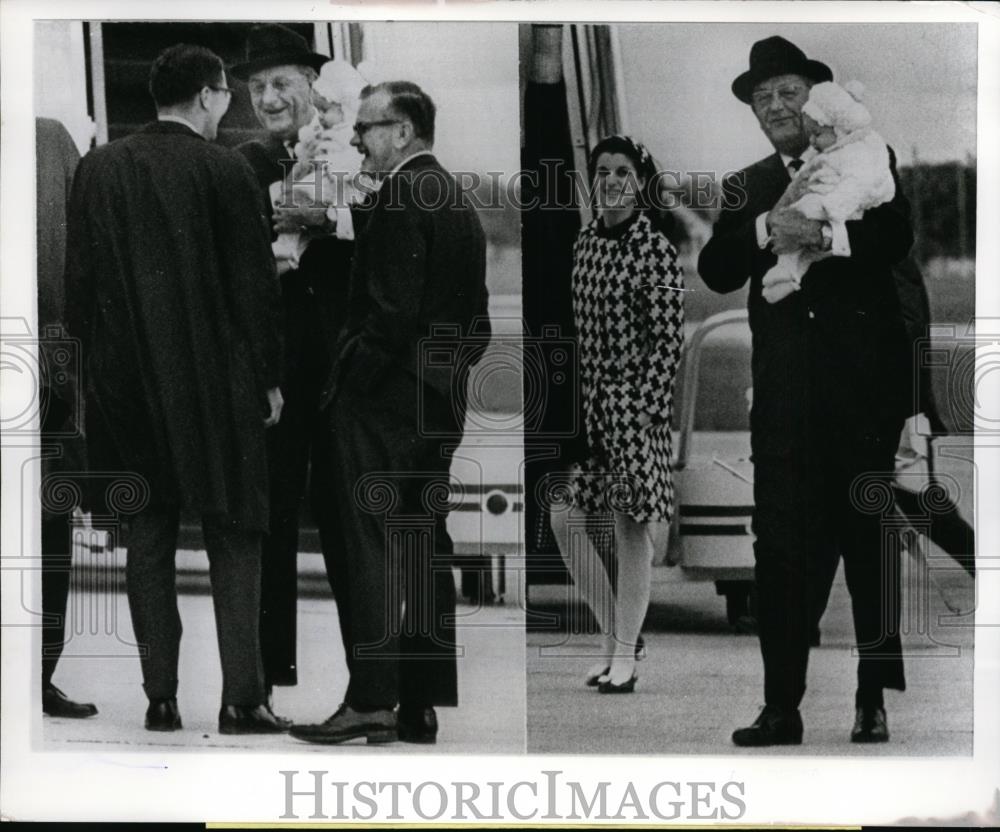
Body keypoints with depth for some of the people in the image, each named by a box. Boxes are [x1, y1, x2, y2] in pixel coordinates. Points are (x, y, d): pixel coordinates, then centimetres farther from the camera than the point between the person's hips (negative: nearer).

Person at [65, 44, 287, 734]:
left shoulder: (99, 169, 3)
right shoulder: (225, 171, -9)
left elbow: (80, 280, 6)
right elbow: (255, 283, -7)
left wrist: (97, 364, 14)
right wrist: (269, 378, 1)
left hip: (127, 385, 3)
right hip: (217, 385, -3)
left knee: (148, 539, 9)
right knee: (233, 538, 4)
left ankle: (160, 698, 9)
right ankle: (241, 698, -1)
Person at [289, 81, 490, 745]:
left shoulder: (401, 198, -12)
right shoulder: (460, 202, 16)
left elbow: (393, 310, -20)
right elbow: (478, 320, 18)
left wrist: (346, 385, -13)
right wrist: (448, 375, 19)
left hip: (386, 398, -9)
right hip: (441, 404, 9)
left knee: (368, 550, -6)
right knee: (426, 550, 9)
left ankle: (371, 701, -7)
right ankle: (421, 706, 13)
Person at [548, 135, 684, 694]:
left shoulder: (656, 249, -8)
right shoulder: (584, 243, 11)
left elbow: (670, 338, -11)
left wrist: (647, 406, -16)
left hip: (634, 400, -6)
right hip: (583, 397, 6)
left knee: (633, 527, 0)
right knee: (564, 520, 1)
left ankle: (624, 657, 8)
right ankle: (619, 635, 16)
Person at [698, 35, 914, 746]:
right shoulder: (746, 188, 14)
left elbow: (896, 239, -10)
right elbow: (717, 273, 1)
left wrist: (822, 234, -23)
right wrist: (769, 226, -14)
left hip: (865, 379, -2)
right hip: (785, 388, 2)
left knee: (871, 539, 3)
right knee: (783, 547, -2)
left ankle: (876, 701, 11)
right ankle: (782, 708, 0)